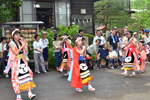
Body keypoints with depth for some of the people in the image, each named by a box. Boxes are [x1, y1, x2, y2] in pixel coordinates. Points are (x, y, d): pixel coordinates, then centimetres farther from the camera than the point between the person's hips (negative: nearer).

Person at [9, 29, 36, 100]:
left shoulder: (21, 42, 8)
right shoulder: (11, 43, -5)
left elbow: (25, 52, 14)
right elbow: (16, 52, -17)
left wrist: (25, 46, 0)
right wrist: (22, 46, -15)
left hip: (23, 61, 4)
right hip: (16, 62, -4)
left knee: (27, 75, -8)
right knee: (17, 78, 1)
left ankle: (30, 93, -10)